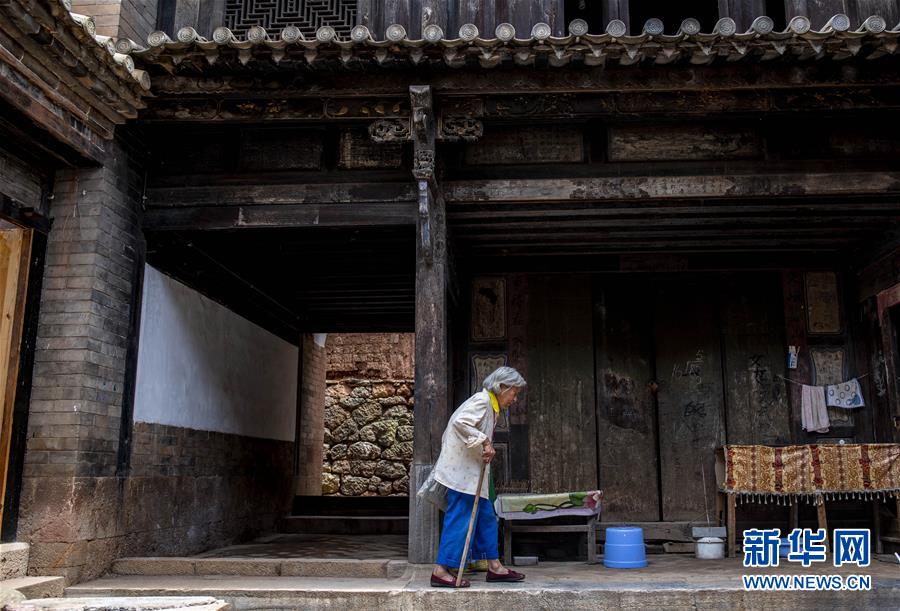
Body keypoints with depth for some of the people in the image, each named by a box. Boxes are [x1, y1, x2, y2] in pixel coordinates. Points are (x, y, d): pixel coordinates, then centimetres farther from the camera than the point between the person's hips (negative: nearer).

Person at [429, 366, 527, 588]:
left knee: (486, 517, 14)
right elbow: (461, 422, -29)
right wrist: (485, 442, -25)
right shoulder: (481, 400, -12)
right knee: (459, 519, -8)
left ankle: (494, 567, 22)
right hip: (461, 471, -11)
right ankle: (441, 571, -2)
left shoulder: (490, 405, 19)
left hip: (471, 473, 11)